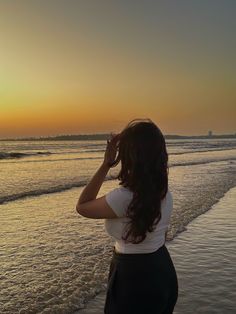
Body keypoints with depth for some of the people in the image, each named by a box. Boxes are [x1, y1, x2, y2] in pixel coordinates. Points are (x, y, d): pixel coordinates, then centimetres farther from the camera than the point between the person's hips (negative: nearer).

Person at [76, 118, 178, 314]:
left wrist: (106, 165, -15)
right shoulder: (165, 193, -4)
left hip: (134, 277, -7)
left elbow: (82, 206, -12)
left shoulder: (124, 197, -28)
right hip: (163, 272, 7)